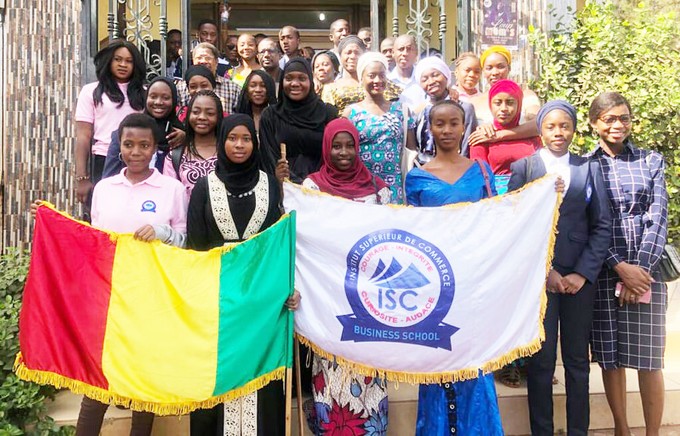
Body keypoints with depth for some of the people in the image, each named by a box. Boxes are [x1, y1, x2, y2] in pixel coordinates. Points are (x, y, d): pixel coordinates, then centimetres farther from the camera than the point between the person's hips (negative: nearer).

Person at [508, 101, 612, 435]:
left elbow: (602, 226, 5)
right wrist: (544, 271, -8)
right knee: (541, 361, 2)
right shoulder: (522, 168, 4)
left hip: (579, 277, 2)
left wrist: (583, 273, -5)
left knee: (578, 361, 8)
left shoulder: (589, 168, 10)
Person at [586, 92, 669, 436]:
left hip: (646, 269, 1)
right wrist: (620, 267, -12)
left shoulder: (651, 162, 9)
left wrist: (641, 268, -9)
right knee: (609, 356, 5)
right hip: (603, 271, 0)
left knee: (648, 359, 1)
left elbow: (658, 217, 2)